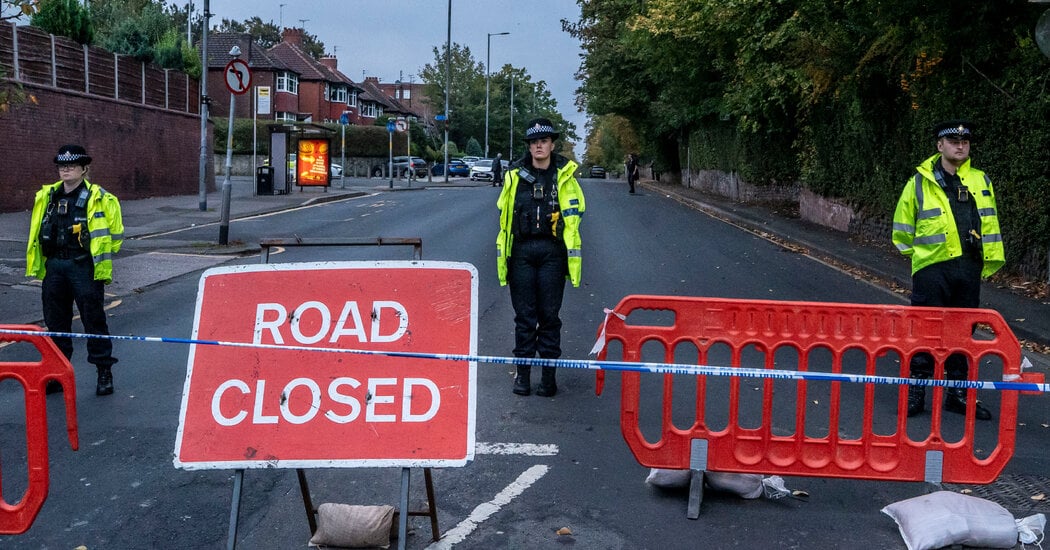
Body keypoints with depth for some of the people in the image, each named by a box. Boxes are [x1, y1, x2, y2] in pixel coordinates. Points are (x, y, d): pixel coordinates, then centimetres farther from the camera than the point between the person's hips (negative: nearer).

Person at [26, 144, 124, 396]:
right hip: (53, 267, 5)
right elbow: (36, 233, 19)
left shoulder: (98, 198, -5)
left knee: (93, 319, -1)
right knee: (55, 321, 11)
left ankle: (104, 372, 9)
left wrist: (102, 261, -5)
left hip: (84, 268, -5)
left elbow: (113, 233, -4)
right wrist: (37, 264, 14)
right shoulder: (47, 197, 11)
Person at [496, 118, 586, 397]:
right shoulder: (515, 175, 8)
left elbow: (573, 214, 1)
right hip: (521, 251, 1)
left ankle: (549, 374, 12)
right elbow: (504, 215, 11)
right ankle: (523, 372, 15)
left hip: (552, 251, -1)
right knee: (524, 316, 6)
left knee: (549, 315, 4)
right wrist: (503, 255, 6)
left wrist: (572, 258, -6)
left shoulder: (564, 175, 4)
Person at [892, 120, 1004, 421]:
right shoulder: (920, 182, 0)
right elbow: (902, 228, 8)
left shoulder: (981, 181, 10)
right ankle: (915, 392, 8)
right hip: (932, 269, -3)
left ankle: (958, 393, 21)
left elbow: (989, 225, 15)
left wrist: (989, 262, 10)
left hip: (969, 269, 4)